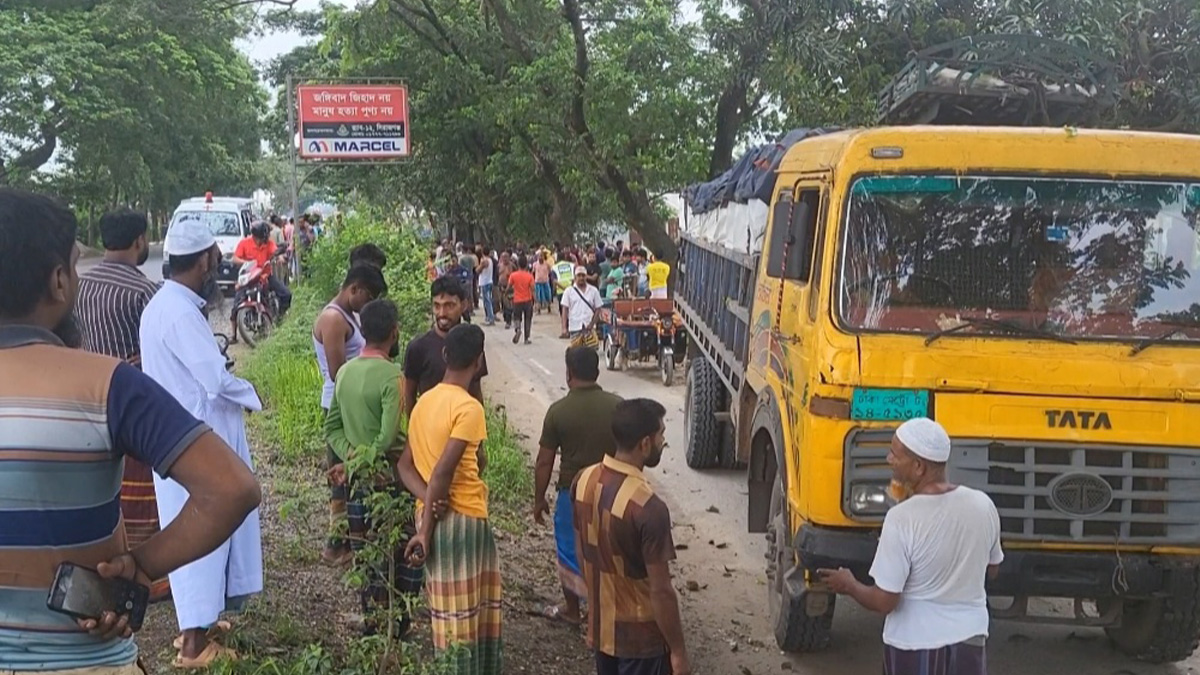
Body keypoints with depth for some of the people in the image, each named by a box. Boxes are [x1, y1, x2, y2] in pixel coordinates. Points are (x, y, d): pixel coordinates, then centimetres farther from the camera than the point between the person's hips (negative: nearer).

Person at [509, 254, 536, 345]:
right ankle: (526, 339, 11)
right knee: (527, 319, 11)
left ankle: (518, 329, -19)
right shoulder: (529, 276, -7)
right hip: (528, 301, 0)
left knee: (517, 318, 13)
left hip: (517, 301, 0)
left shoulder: (513, 275, -7)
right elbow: (532, 289, -9)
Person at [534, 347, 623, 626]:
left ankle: (571, 610, 31)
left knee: (570, 552, 16)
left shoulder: (559, 411, -13)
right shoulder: (618, 406, -7)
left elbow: (545, 462, -9)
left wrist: (539, 499, 4)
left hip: (573, 494, -2)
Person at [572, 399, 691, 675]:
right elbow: (660, 590, -23)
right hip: (641, 635, -7)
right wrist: (678, 651, -13)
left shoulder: (584, 481, -6)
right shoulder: (648, 508, -29)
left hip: (600, 624, 7)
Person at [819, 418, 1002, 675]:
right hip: (969, 641, 5)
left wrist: (849, 586, 0)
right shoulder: (983, 506, -7)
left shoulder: (902, 519, -23)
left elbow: (884, 601, -18)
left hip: (915, 648, -5)